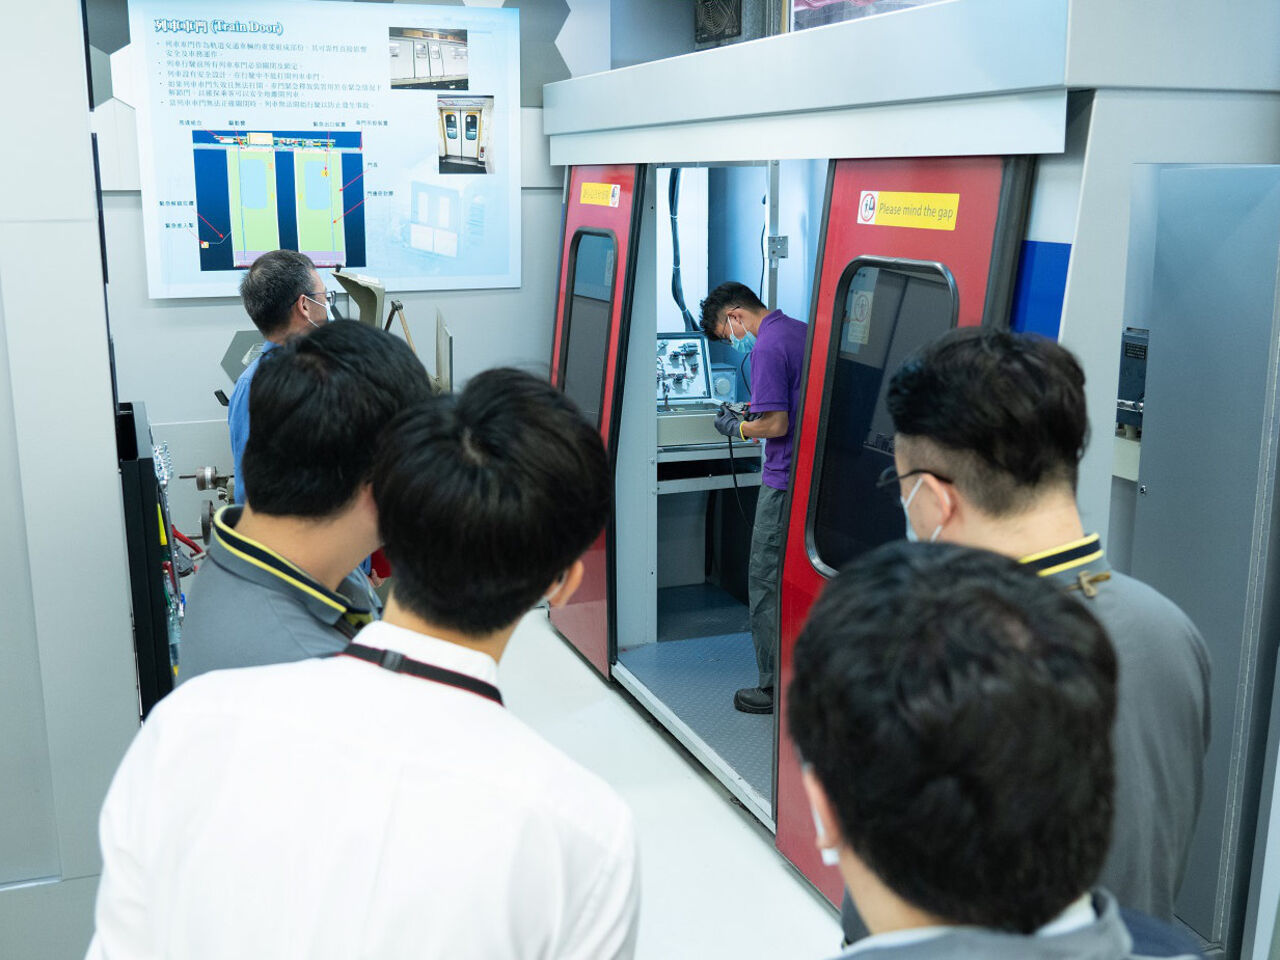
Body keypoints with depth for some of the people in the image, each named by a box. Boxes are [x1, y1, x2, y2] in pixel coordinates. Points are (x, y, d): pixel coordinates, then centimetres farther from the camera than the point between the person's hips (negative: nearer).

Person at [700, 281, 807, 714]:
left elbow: (777, 424, -21)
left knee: (766, 581, 1)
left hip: (786, 481, -9)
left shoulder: (768, 348, -17)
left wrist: (739, 428, -3)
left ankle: (776, 687, 7)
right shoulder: (803, 330, 11)